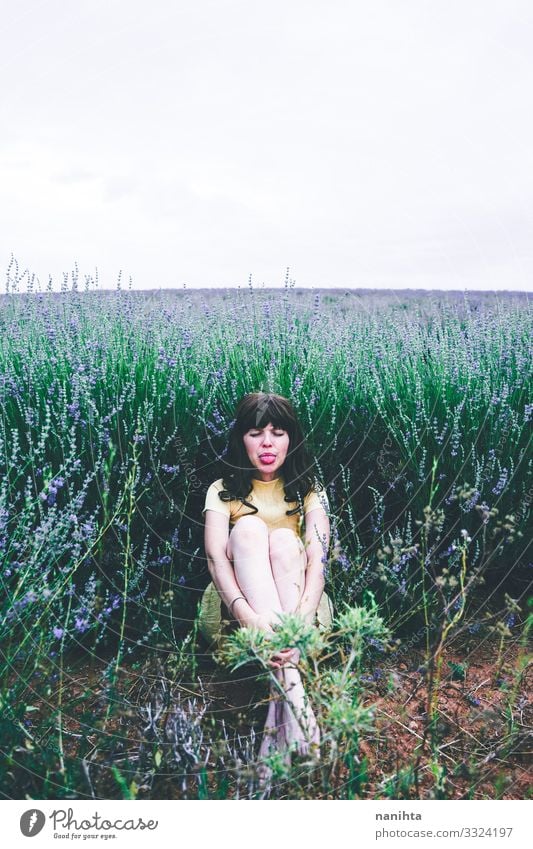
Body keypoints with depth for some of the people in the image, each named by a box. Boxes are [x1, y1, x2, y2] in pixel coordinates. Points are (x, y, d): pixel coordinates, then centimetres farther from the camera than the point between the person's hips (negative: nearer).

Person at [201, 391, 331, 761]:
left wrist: (301, 622, -34)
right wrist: (248, 615, -36)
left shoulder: (309, 490, 5)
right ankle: (291, 684, -43)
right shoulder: (223, 491, 4)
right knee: (248, 527, -27)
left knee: (284, 539, -29)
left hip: (298, 608, 0)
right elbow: (216, 558, -15)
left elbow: (317, 561, -13)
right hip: (238, 611, 0)